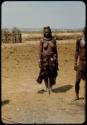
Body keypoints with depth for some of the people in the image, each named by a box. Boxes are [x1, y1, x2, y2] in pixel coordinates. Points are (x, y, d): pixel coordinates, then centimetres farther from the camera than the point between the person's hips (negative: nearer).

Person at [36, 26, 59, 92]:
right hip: (45, 58, -1)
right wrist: (40, 60, -7)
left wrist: (57, 59, 2)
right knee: (45, 73, 4)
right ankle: (46, 87, 18)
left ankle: (51, 86, 19)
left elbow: (55, 50, 4)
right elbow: (40, 51, -4)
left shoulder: (53, 39, 0)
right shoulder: (42, 40, -5)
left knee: (52, 72, 2)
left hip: (52, 58, 1)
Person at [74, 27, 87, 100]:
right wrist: (75, 63, 1)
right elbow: (77, 52, 4)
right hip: (81, 62, 0)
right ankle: (77, 96, 15)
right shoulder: (79, 40, 0)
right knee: (77, 80, -1)